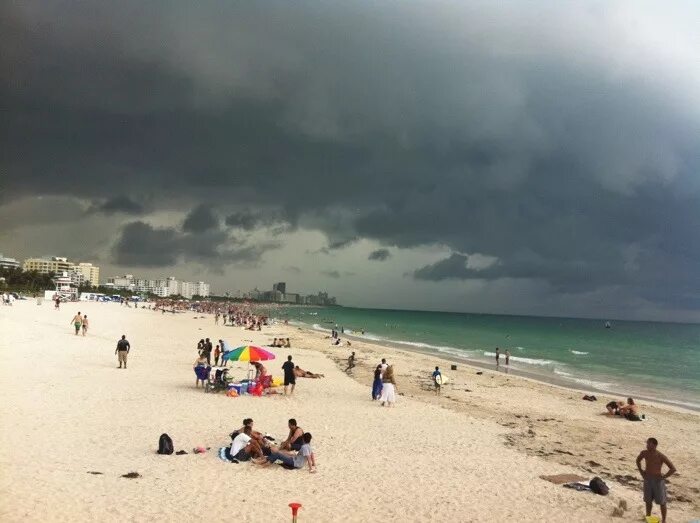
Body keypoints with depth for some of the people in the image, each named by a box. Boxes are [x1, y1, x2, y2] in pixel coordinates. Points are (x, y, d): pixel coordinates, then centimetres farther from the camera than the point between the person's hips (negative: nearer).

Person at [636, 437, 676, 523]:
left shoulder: (661, 456, -21)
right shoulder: (644, 453, -7)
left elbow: (673, 469, -17)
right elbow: (638, 460, 16)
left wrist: (664, 477, -15)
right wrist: (641, 472, 8)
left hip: (658, 481, -4)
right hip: (647, 480, 4)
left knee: (662, 502, 9)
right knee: (648, 501, 16)